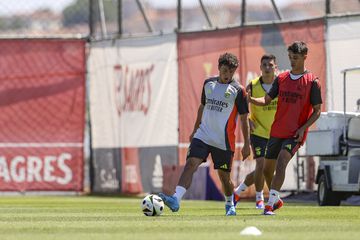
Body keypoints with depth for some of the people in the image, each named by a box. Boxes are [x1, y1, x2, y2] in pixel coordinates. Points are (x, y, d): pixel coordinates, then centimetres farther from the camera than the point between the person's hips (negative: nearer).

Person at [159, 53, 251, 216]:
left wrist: (247, 144, -4)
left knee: (224, 176, 5)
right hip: (203, 135, 3)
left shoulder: (238, 90, -4)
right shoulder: (208, 84, 9)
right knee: (191, 164, -17)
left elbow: (244, 118, -2)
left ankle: (230, 205, 32)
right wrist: (195, 130, 24)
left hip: (224, 141, -3)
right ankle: (176, 199, -29)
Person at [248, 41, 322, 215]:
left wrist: (303, 128, -14)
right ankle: (276, 200, 33)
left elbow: (317, 111, -1)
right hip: (276, 132, 6)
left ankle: (270, 204, -25)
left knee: (281, 164, -24)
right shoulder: (281, 79, 9)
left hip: (295, 135, -6)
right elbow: (266, 100, 11)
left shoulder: (312, 82, -4)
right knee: (267, 169, 10)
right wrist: (250, 99, -9)